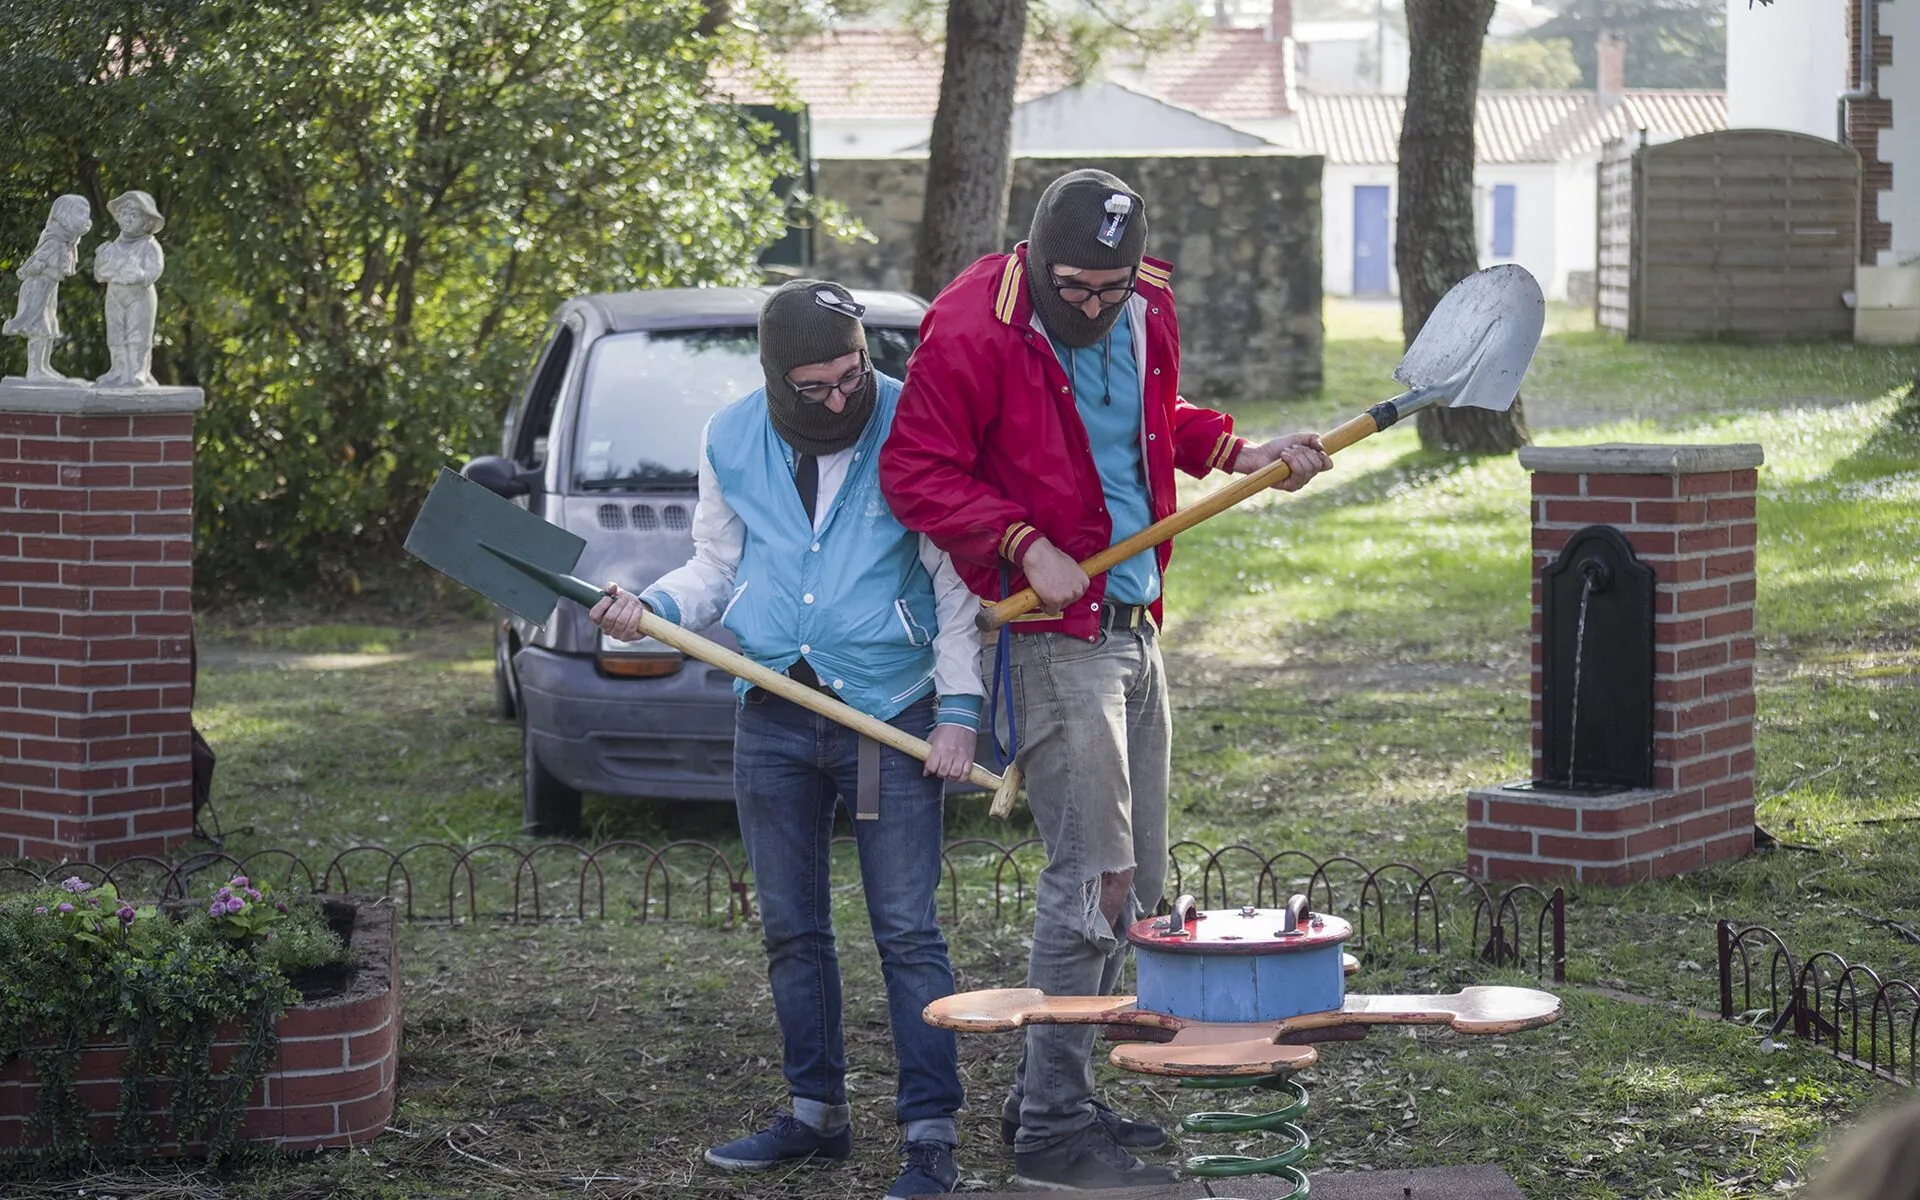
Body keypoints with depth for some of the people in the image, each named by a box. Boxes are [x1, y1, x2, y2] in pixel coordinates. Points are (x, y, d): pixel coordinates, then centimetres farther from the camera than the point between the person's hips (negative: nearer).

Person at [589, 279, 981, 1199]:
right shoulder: (731, 441, 4)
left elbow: (957, 580, -4)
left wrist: (958, 710, -9)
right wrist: (651, 606, -5)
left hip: (892, 715, -4)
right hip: (772, 718, 5)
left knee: (906, 931, -5)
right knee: (790, 929, 12)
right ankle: (817, 1113, 24)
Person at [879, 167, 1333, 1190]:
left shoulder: (1144, 312, 8)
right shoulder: (975, 332, -15)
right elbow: (916, 471, -14)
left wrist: (1239, 454, 9)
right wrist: (1026, 547, -20)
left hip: (1134, 626, 8)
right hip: (1051, 636, -8)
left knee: (1136, 878, 12)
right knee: (1093, 876, -10)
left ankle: (1049, 1093, 23)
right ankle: (1052, 1126, -1)